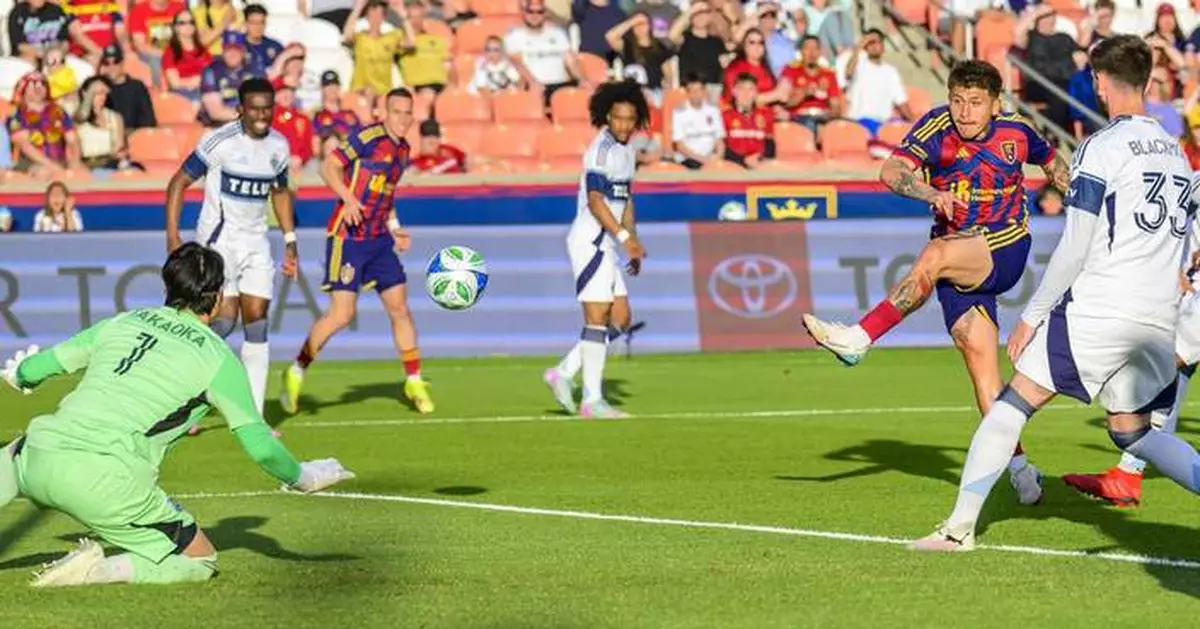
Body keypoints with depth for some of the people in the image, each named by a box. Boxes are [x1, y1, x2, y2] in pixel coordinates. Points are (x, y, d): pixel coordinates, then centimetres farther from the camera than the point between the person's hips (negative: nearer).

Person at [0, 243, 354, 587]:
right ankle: (99, 570, -11)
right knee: (202, 562, 13)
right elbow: (260, 446, 5)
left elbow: (33, 368, 26)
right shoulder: (217, 357, 7)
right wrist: (302, 477, 24)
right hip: (107, 482, -4)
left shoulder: (122, 323, 19)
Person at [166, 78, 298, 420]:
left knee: (257, 324, -2)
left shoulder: (278, 146, 6)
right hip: (219, 240, -5)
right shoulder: (219, 141, -12)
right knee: (224, 322, -16)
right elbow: (179, 182, -7)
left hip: (256, 243, 5)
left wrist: (290, 241, 15)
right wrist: (173, 235, -14)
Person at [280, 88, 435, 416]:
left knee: (400, 308, 3)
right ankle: (296, 373, 6)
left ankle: (414, 382, 12)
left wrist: (395, 228, 14)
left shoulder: (404, 150, 14)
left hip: (379, 241, 7)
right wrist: (348, 198, -26)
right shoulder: (368, 136, -10)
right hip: (348, 237, -7)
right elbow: (329, 167, -12)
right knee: (342, 314, -10)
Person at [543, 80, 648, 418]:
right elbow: (595, 200, -22)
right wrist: (624, 236, -29)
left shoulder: (626, 151, 16)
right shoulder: (602, 149, -14)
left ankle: (563, 373, 12)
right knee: (597, 318, -8)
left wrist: (632, 243, 21)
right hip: (590, 241, -10)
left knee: (621, 318, 9)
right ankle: (592, 400, -6)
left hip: (604, 244, 10)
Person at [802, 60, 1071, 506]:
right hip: (959, 262, 2)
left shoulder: (1016, 133, -2)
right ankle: (1018, 467, -3)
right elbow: (892, 171, -20)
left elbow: (1052, 164, 20)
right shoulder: (937, 127, -6)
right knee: (976, 350, -7)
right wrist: (931, 192, -38)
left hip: (1005, 252, -2)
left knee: (936, 255, -32)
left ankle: (859, 339, -31)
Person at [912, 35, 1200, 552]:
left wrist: (1032, 316, -3)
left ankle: (961, 525, 2)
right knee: (1132, 431, 18)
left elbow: (1074, 249, -9)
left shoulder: (1102, 148, -6)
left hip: (1098, 310, -6)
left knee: (1013, 404, 3)